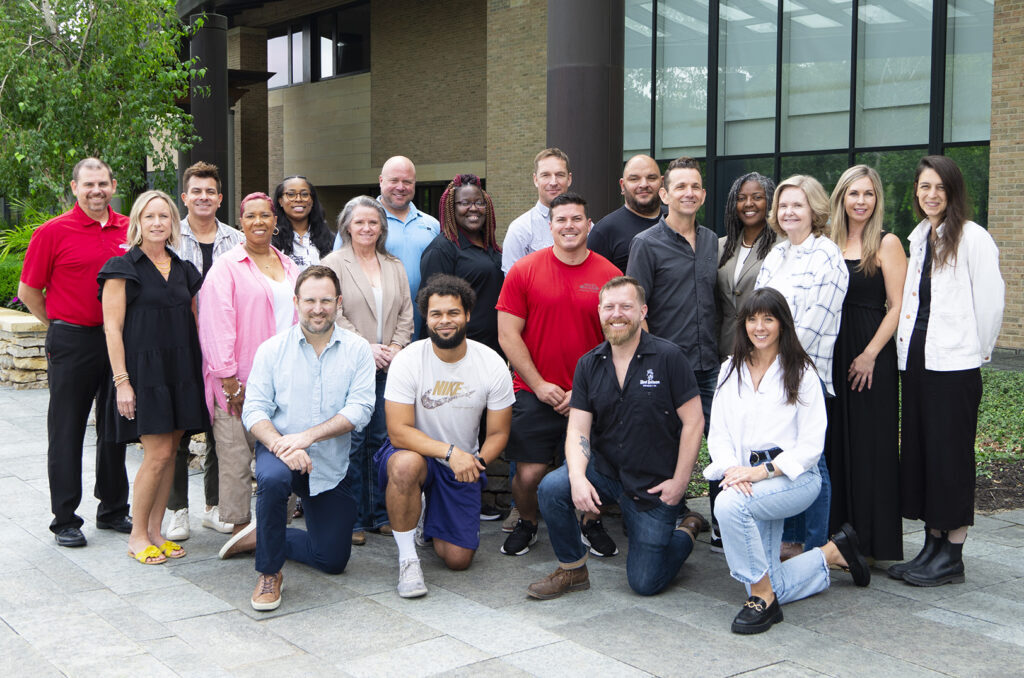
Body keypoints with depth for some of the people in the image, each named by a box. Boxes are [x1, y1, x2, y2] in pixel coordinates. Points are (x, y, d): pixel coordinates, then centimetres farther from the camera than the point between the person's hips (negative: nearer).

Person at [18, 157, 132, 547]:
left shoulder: (130, 230, 5)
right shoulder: (53, 232, -6)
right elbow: (28, 291, -1)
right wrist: (60, 325, 3)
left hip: (119, 339, 4)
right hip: (72, 343, -4)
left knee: (115, 427, 12)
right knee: (67, 431, 3)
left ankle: (113, 510, 25)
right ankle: (65, 519, 12)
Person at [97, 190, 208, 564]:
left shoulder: (183, 270, 14)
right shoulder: (123, 268, -2)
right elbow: (112, 327, -7)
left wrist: (199, 371, 11)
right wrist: (121, 380, -13)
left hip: (181, 372, 6)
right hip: (144, 371, -6)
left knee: (170, 452, 6)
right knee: (158, 453, -9)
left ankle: (155, 530, 17)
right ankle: (137, 536, 7)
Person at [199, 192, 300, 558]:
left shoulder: (289, 267, 16)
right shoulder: (227, 267, -2)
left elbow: (300, 318, 20)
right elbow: (216, 325, -10)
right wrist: (230, 382, -15)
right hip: (240, 384, -5)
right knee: (236, 455, -2)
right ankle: (240, 526, 7)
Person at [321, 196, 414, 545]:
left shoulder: (395, 267, 16)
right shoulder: (333, 264, 2)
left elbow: (406, 313, 13)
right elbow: (333, 315, -7)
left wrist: (395, 347, -3)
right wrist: (365, 348, -14)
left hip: (389, 366, 4)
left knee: (383, 439, 5)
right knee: (353, 441, -5)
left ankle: (381, 514, 15)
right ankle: (353, 520, 4)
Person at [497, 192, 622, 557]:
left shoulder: (609, 275, 0)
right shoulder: (524, 270, -1)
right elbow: (508, 334, -2)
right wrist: (539, 385, -7)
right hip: (534, 394, -1)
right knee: (528, 474, -4)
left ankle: (591, 524, 31)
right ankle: (526, 524, 28)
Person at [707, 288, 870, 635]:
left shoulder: (801, 372, 1)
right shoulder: (731, 370, 13)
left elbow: (811, 444, -6)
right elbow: (718, 433, 8)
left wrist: (762, 471, -18)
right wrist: (731, 468, -13)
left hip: (793, 476, -4)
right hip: (749, 479, 5)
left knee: (728, 504, -35)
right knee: (770, 589, -3)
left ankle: (762, 599, -20)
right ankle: (832, 554, 26)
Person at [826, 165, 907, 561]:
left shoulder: (887, 244, -4)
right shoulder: (830, 243, 11)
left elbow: (897, 307, -9)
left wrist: (870, 354, -15)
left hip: (871, 354, -5)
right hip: (832, 352, 5)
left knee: (871, 445, -1)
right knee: (836, 441, 8)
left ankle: (874, 540, 7)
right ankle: (838, 532, 18)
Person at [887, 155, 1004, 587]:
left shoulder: (972, 237, -8)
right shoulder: (918, 237, 14)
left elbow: (990, 300, -8)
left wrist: (978, 351, -2)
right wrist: (909, 349, 13)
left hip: (954, 363, -7)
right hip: (916, 357, 8)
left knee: (950, 453, -2)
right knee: (918, 450, 10)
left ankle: (952, 556, 6)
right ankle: (932, 546, 20)